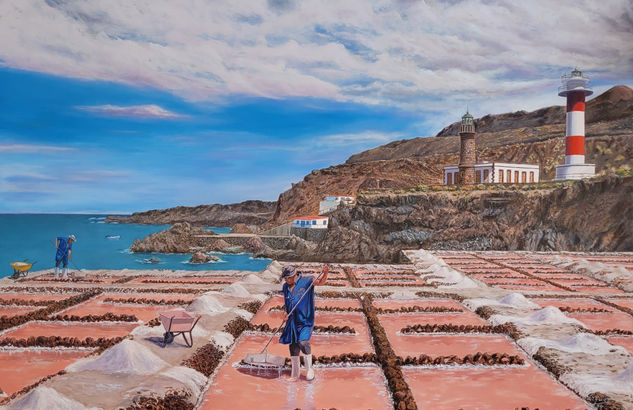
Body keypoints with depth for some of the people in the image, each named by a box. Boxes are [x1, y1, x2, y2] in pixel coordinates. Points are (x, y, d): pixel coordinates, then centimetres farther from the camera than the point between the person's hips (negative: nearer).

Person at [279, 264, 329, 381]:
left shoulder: (306, 281, -8)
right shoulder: (286, 286, 8)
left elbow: (320, 281, -19)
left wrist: (325, 273, -38)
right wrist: (286, 311, 2)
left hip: (305, 320, -5)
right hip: (292, 321, 5)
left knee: (303, 342, -20)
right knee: (293, 347, 9)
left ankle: (309, 369, 0)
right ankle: (295, 372, 26)